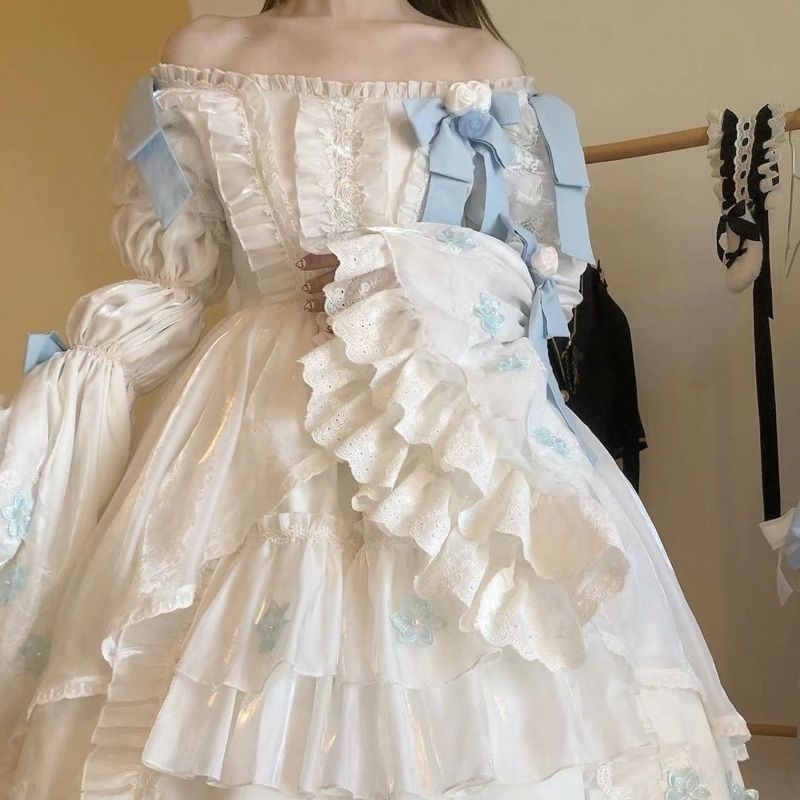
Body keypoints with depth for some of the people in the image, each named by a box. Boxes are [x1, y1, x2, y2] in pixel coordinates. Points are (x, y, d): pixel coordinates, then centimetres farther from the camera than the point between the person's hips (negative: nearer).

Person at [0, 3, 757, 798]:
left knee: (461, 704, -3)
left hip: (448, 408, -1)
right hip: (250, 424, 2)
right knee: (227, 698, 1)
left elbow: (549, 271, 3)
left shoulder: (479, 64, 6)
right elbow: (172, 279, 12)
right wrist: (85, 374, -4)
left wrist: (406, 282, -13)